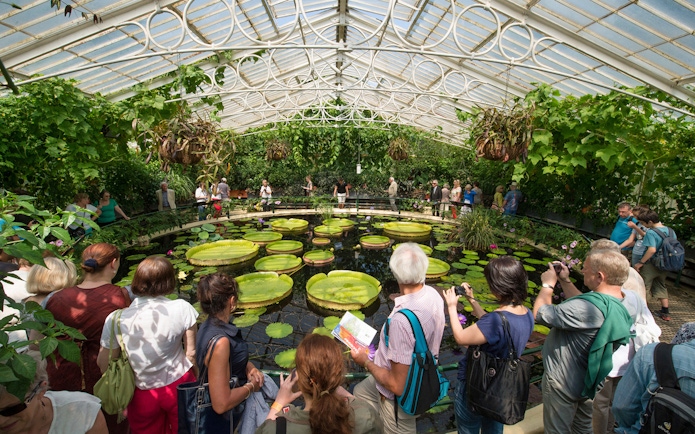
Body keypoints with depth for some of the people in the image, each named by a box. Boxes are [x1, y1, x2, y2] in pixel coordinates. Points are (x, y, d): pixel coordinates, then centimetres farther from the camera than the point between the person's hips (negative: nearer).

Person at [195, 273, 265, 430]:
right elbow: (221, 404, -31)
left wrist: (249, 367, -5)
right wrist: (250, 387, -17)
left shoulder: (208, 326, -7)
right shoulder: (220, 342, -34)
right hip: (231, 412, -7)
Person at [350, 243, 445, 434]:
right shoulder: (432, 294, -15)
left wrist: (366, 362, -15)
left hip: (401, 397, -7)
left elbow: (397, 386, -30)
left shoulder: (402, 320, -39)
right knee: (361, 391, 26)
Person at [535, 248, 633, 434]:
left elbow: (539, 313, -31)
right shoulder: (620, 305, -8)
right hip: (588, 381, 8)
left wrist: (548, 284, -16)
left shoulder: (591, 308, -37)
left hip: (563, 384, -8)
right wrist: (565, 281, 10)